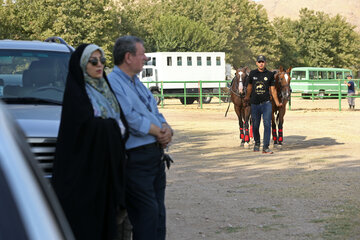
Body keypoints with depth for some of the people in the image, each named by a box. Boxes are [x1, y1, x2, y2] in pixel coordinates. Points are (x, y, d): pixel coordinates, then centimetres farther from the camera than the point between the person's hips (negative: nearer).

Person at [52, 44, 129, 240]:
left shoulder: (104, 88, 16)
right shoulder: (75, 91, -8)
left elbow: (123, 124, 10)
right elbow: (87, 125, -18)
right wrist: (114, 125, -4)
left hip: (108, 163, 7)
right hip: (85, 164, -7)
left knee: (106, 215, 8)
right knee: (85, 218, -5)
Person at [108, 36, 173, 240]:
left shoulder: (137, 83, 20)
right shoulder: (113, 83, -10)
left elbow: (156, 113, 20)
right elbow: (130, 119, -20)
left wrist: (166, 130, -2)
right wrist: (158, 131, -8)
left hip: (156, 153, 9)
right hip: (137, 157, -9)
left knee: (159, 211, 11)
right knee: (147, 212, -10)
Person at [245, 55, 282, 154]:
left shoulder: (270, 74, 1)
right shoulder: (252, 73, 5)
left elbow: (273, 89, 5)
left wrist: (277, 102, 2)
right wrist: (247, 96, 33)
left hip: (266, 104, -2)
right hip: (255, 104, 2)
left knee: (267, 124, -12)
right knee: (255, 125, 9)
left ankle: (265, 147, -11)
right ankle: (257, 143, 33)